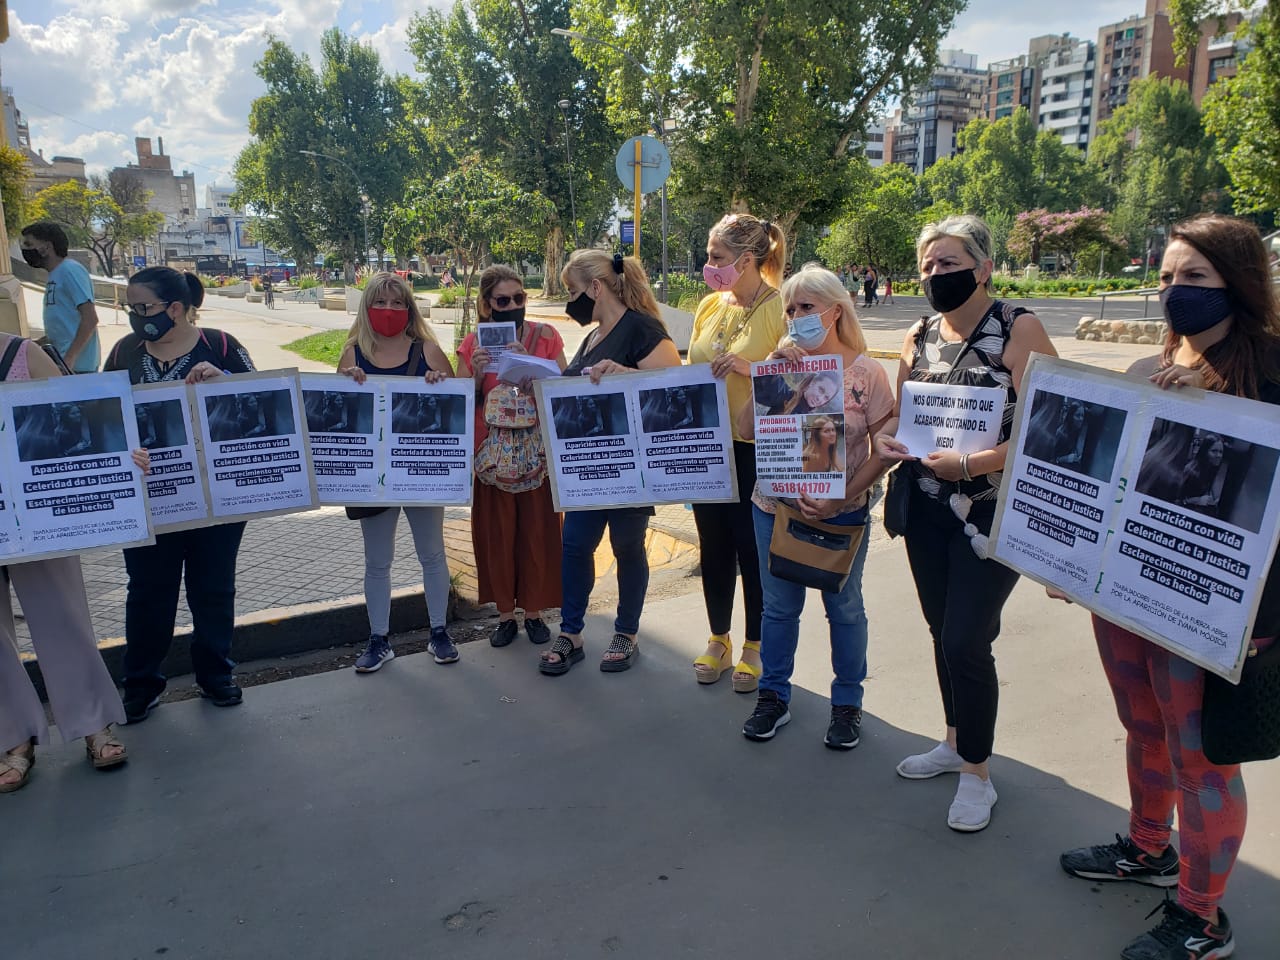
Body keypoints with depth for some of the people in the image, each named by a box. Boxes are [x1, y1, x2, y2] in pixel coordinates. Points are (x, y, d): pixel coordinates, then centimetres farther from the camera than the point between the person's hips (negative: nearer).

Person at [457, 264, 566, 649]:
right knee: (496, 533, 7)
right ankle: (505, 613, 22)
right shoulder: (473, 345, 2)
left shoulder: (546, 336, -1)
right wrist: (477, 373, -14)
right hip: (492, 454, 1)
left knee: (537, 530, 5)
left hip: (538, 452, -1)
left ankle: (535, 611, 22)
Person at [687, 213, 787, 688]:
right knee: (713, 545, 14)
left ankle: (754, 648, 24)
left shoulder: (780, 308, -11)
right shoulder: (710, 305, 8)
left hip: (756, 449, -6)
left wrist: (750, 368, -28)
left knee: (753, 548, 6)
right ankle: (718, 640, 31)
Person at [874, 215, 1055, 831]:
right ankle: (956, 740, 36)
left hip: (991, 514, -6)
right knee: (942, 631, 16)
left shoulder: (1019, 330, -11)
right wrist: (885, 439, -5)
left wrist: (971, 464, -26)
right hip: (926, 510, 6)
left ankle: (977, 774, 15)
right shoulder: (919, 336, 7)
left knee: (966, 641, -5)